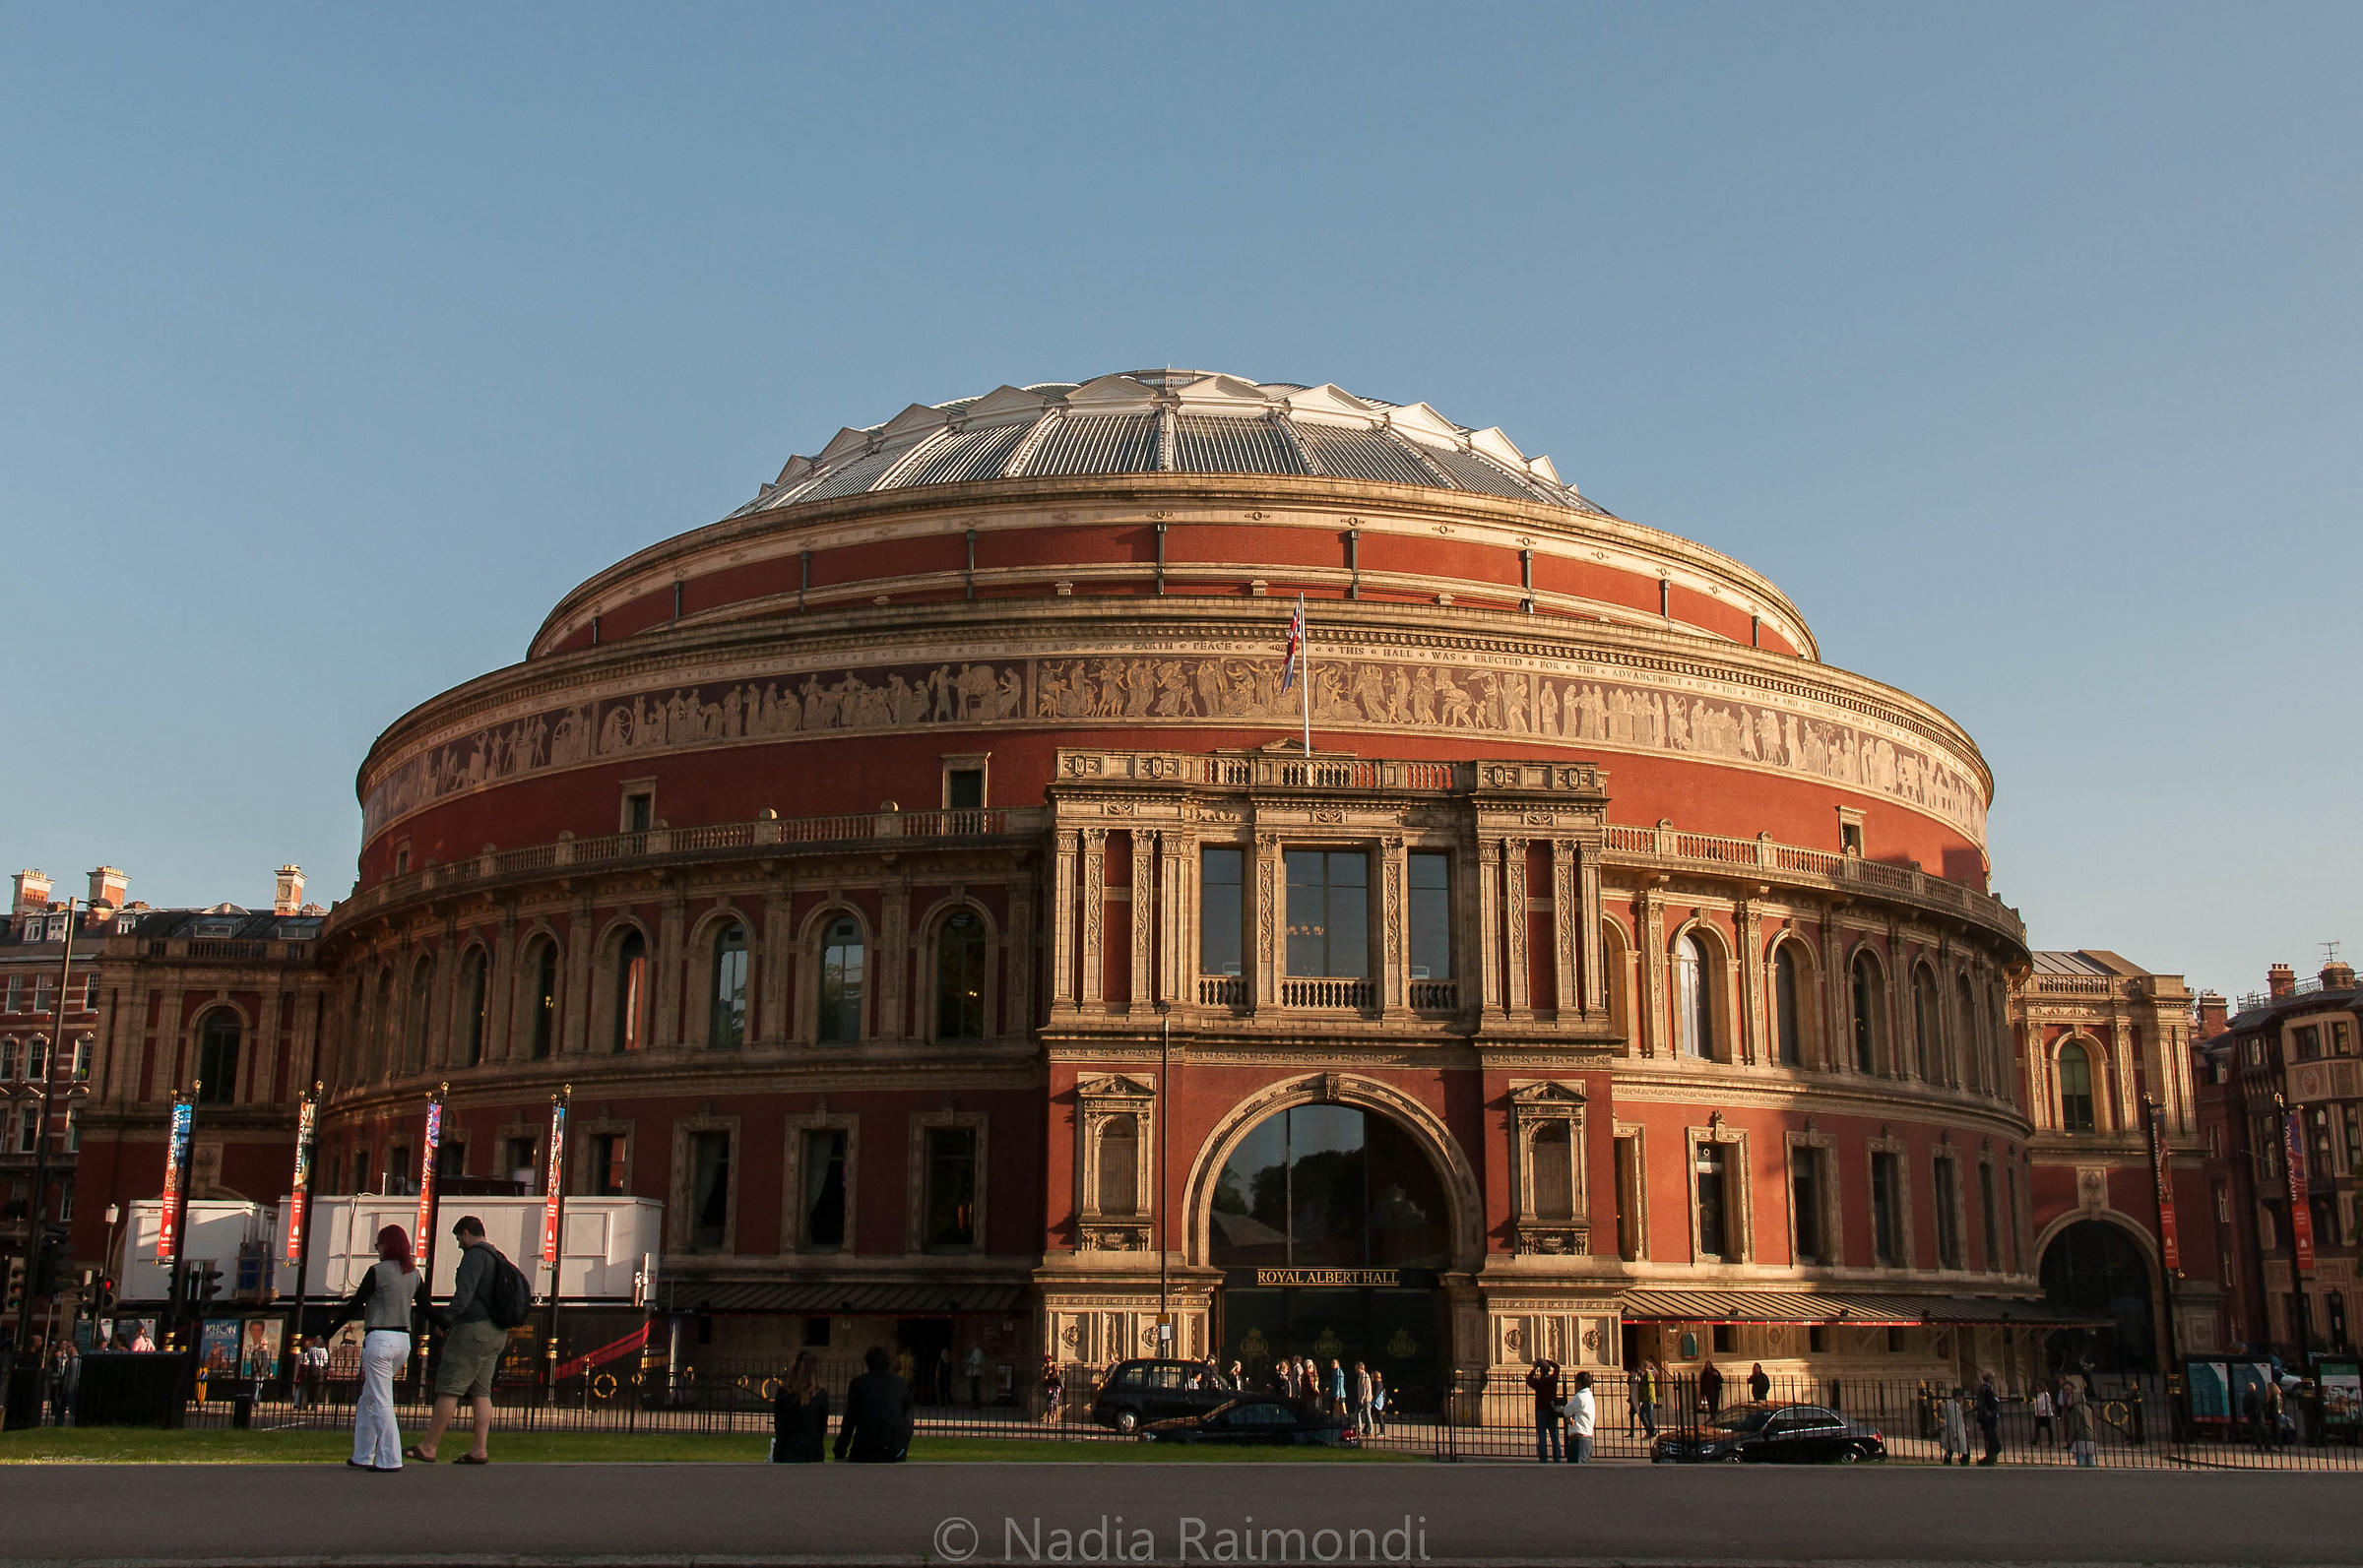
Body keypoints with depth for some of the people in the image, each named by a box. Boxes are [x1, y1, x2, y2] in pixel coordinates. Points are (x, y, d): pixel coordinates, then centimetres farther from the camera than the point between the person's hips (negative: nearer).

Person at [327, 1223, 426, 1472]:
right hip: (403, 1340, 7)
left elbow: (355, 1305, -5)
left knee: (382, 1403, -3)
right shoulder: (414, 1274, 8)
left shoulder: (378, 1271, -10)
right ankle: (363, 1456, 21)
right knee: (366, 1400, 18)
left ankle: (390, 1459, -5)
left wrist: (331, 1326, 6)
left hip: (379, 1339, -7)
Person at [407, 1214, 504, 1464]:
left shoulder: (475, 1254, -7)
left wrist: (447, 1319, -21)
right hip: (497, 1333, 9)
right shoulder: (497, 1258, 21)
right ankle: (480, 1450, 1)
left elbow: (464, 1292, -20)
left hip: (474, 1328, -9)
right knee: (481, 1391, 6)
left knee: (449, 1387, -6)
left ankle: (428, 1447, -5)